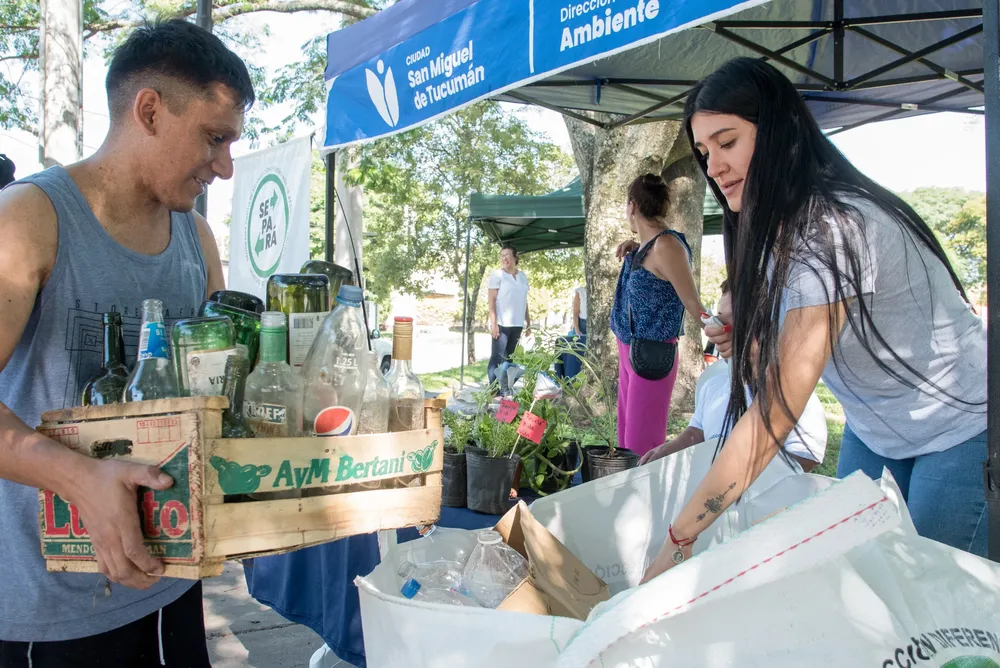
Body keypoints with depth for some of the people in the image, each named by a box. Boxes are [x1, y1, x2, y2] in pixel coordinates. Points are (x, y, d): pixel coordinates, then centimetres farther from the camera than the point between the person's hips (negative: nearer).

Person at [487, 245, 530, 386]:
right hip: (502, 323, -6)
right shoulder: (497, 275, -3)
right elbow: (492, 300, -8)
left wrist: (528, 322, 15)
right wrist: (493, 323, -17)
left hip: (517, 324, 6)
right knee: (497, 358, -7)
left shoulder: (523, 276, 14)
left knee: (509, 358, 9)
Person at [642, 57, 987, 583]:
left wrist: (680, 535, -32)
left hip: (958, 432, -8)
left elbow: (775, 417, -34)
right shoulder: (774, 230, -1)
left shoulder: (836, 228, -30)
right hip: (873, 431, 8)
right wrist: (750, 341, -10)